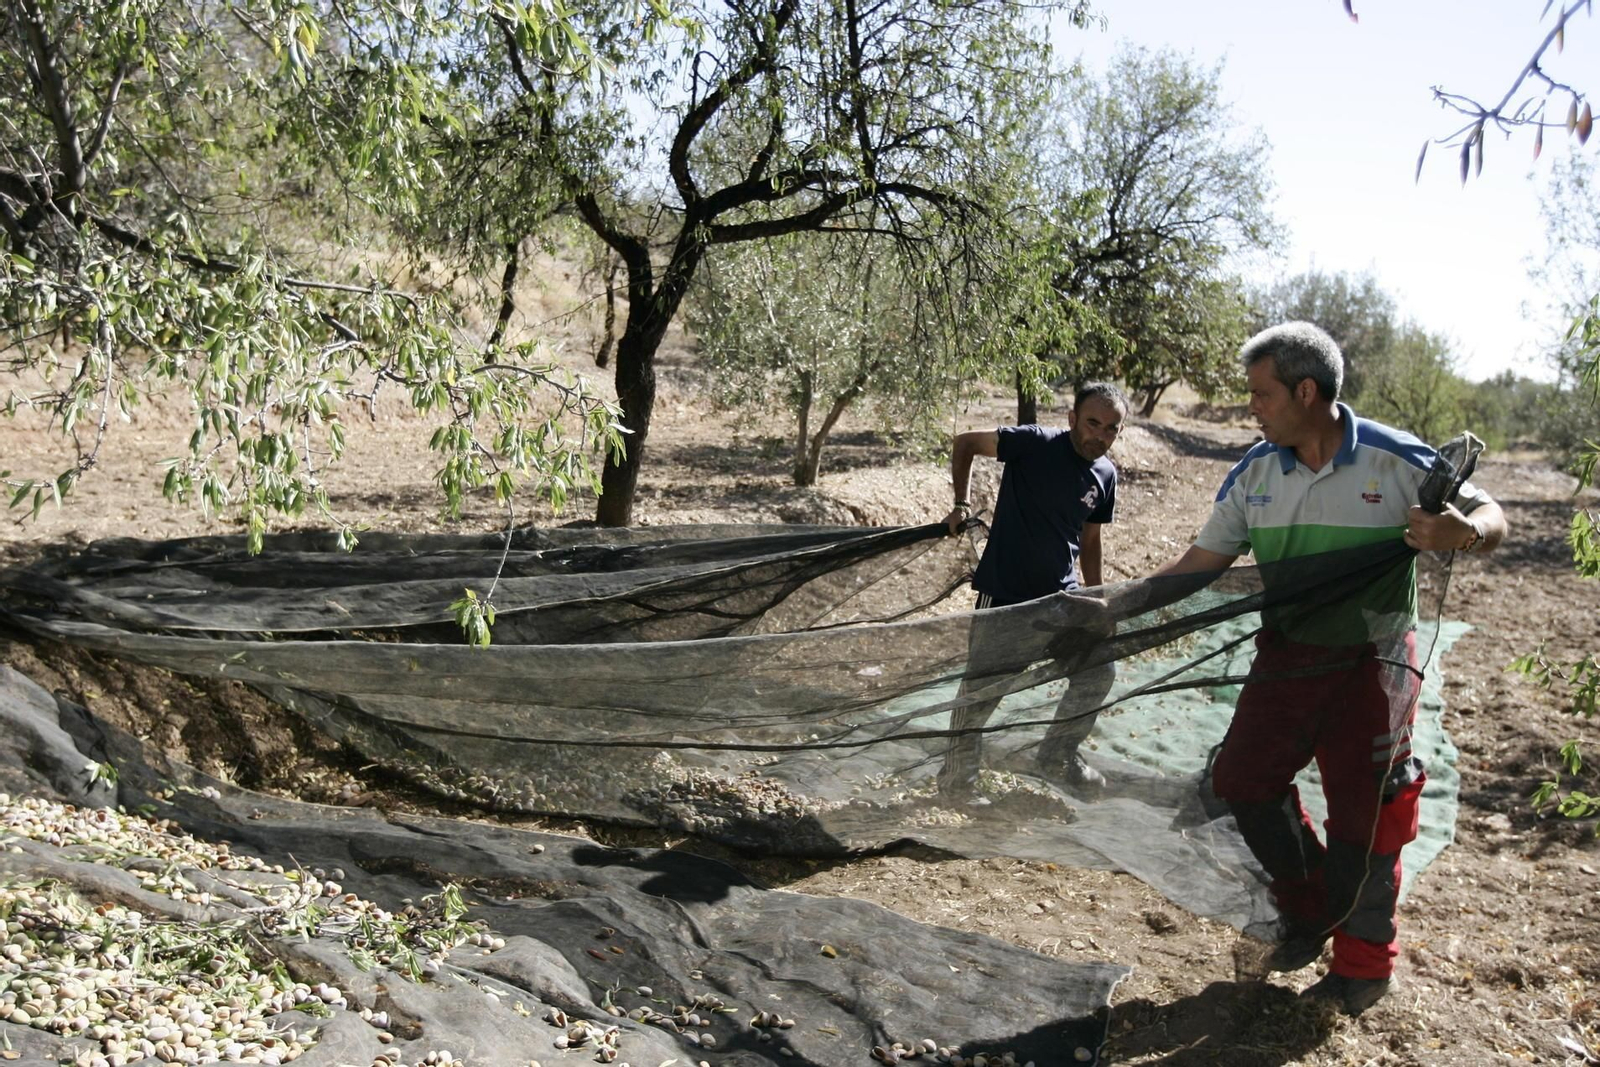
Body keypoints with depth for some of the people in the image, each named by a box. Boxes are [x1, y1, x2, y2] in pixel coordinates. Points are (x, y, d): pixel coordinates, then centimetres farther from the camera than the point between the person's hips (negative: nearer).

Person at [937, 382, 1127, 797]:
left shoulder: (1106, 475, 1)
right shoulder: (1034, 443, -17)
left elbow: (1089, 538, 13)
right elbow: (965, 443, -8)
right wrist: (961, 504, -12)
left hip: (1061, 596, 6)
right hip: (1003, 595, -5)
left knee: (1098, 673, 7)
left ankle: (1058, 756, 30)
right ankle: (956, 782, 21)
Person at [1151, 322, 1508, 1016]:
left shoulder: (1397, 461, -14)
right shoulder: (1253, 474, -1)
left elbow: (1489, 516, -5)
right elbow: (1201, 561, 3)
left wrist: (1465, 532, -30)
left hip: (1370, 665, -4)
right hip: (1286, 658, 5)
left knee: (1360, 816, 4)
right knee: (1241, 779, 6)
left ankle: (1364, 963, 28)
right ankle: (1310, 914, 31)